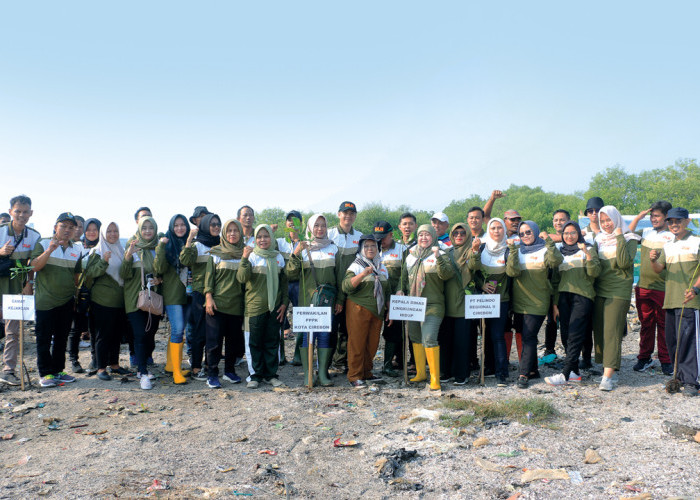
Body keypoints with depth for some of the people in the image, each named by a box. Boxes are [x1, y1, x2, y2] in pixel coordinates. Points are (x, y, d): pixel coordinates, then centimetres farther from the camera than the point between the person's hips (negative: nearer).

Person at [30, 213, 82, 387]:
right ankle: (45, 373, 10)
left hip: (67, 301, 4)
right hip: (45, 301, -4)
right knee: (44, 339, 2)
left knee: (62, 338, 12)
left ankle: (58, 370, 23)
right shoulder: (44, 245, -4)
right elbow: (34, 266, -16)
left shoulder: (77, 249, 9)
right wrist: (49, 251, -29)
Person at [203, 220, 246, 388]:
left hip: (237, 304, 3)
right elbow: (209, 276, 0)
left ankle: (229, 371, 23)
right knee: (214, 340, -1)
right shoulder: (215, 253, 3)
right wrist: (209, 297, -7)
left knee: (234, 339, 8)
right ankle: (212, 374, 8)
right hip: (217, 303, -3)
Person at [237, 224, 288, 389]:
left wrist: (284, 303, 7)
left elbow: (284, 281, 14)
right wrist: (244, 258, -28)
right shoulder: (252, 256, -2)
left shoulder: (278, 257, 9)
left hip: (275, 307, 3)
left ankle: (270, 374, 16)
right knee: (256, 342, 3)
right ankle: (256, 375, 13)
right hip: (255, 306, -3)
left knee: (272, 342, 6)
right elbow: (242, 278, -16)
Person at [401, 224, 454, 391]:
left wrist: (438, 258, -30)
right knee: (415, 338, 14)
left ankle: (435, 378, -7)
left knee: (429, 340, -15)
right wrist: (402, 291, 11)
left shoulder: (440, 255, -2)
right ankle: (420, 373, 28)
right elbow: (404, 276, 23)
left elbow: (447, 274, -19)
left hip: (432, 305, -6)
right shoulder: (411, 255, 14)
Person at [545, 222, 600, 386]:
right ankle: (575, 372, 10)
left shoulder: (588, 249, 6)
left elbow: (594, 273, -7)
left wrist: (588, 254, -20)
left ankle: (565, 374, -16)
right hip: (563, 297, 5)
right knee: (566, 335, 2)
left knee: (575, 335, -12)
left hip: (582, 296, -5)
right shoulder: (560, 252, 18)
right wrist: (555, 304, 11)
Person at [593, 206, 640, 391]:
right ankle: (607, 367, 20)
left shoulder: (629, 239, 1)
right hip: (599, 290, 5)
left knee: (612, 332, -11)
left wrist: (619, 238, -15)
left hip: (619, 292, -5)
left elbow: (624, 262, -16)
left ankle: (607, 376, -15)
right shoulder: (599, 239, 14)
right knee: (599, 331, 7)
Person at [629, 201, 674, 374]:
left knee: (664, 326, 4)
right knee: (646, 324, 11)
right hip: (643, 287, 4)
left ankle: (665, 360, 15)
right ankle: (644, 358, 21)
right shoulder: (646, 233, 11)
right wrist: (638, 217, 8)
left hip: (663, 288, -4)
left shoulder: (673, 236, -3)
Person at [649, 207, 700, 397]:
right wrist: (653, 260, -12)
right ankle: (681, 376, 20)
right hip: (670, 299, 6)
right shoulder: (667, 247, 17)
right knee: (671, 340, 8)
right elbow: (659, 268, 10)